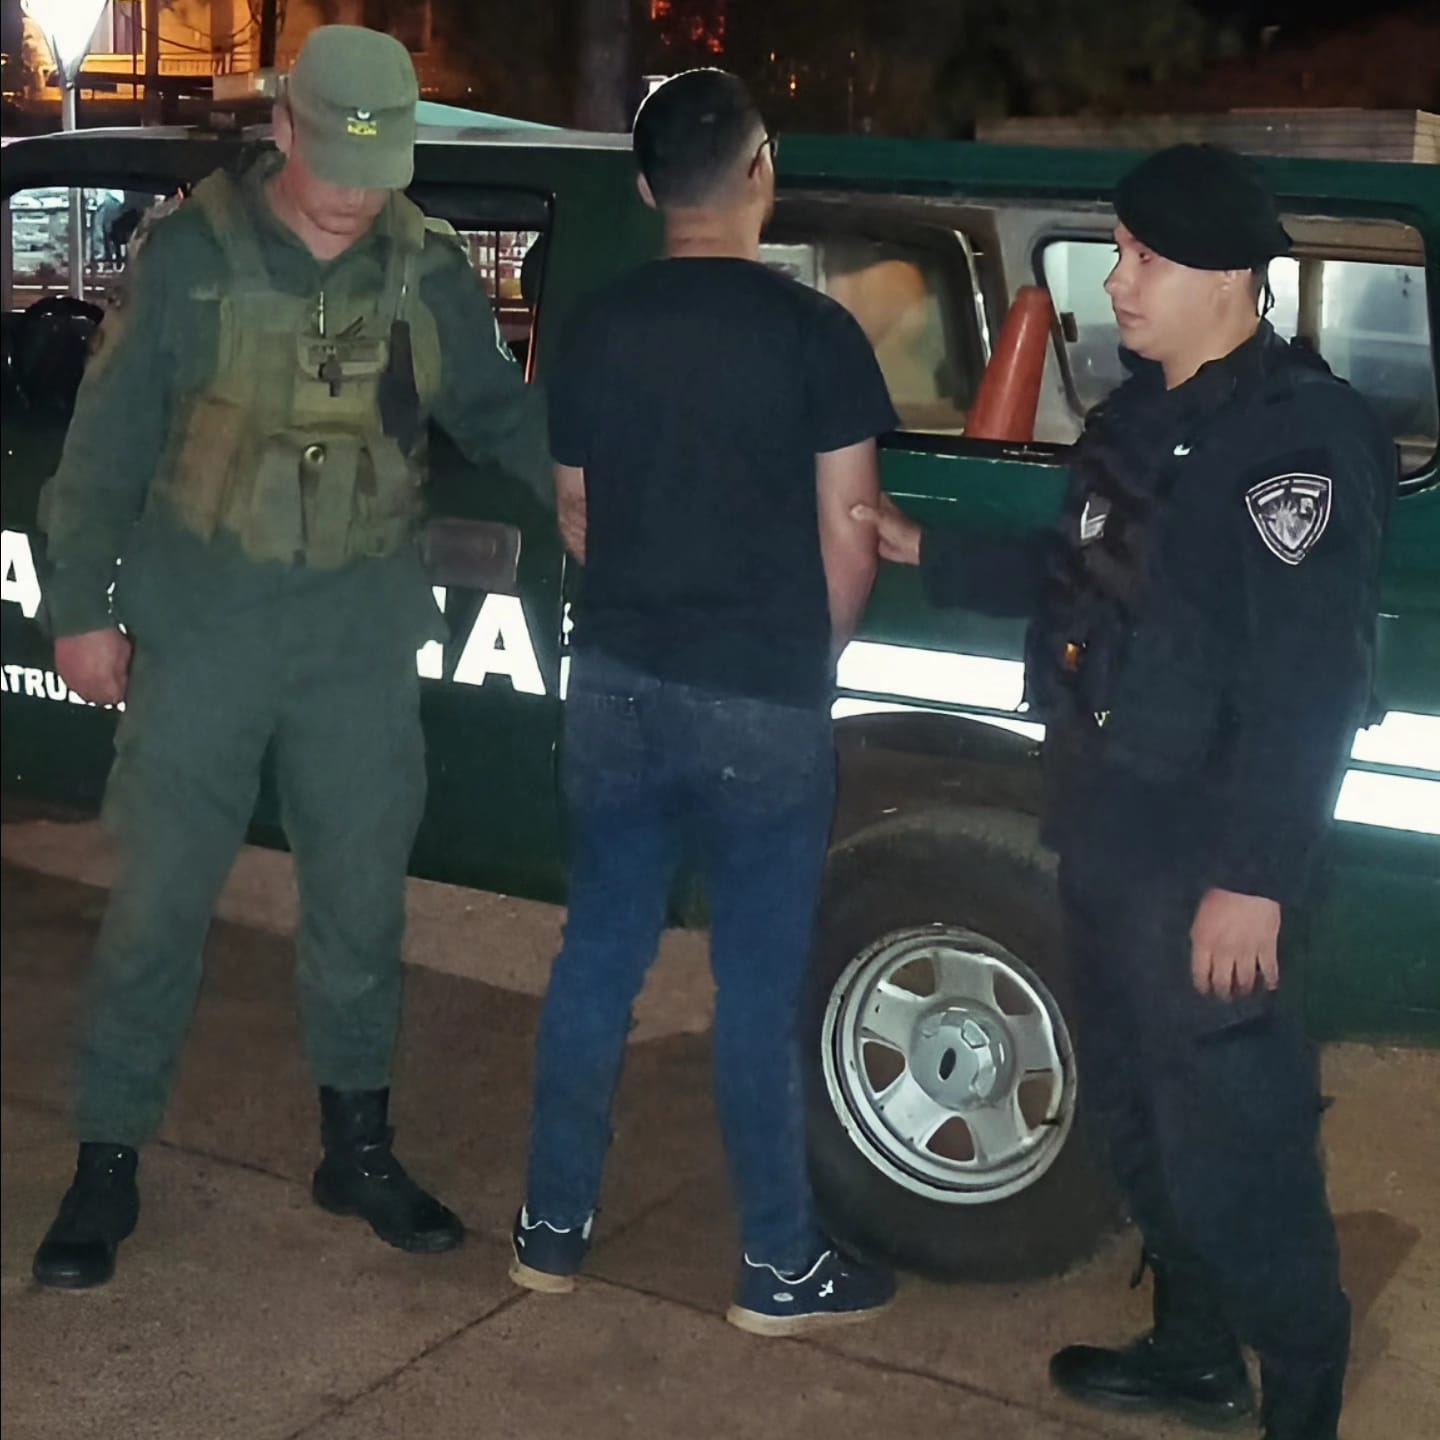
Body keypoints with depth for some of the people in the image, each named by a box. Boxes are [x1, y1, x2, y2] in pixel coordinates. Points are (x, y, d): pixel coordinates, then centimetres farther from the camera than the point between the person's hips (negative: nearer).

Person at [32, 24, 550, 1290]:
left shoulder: (428, 270, 1)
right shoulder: (193, 254, -7)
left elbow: (501, 413, 10)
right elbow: (107, 443, -3)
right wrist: (83, 604, -3)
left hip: (359, 628, 3)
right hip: (203, 622, -2)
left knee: (360, 898, 11)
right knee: (159, 902, 2)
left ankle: (358, 1149, 28)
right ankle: (107, 1168, 17)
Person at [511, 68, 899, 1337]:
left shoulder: (597, 331, 3)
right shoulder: (813, 332, -10)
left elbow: (578, 520, 12)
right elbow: (847, 534, -7)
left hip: (618, 685, 4)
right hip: (763, 703, -4)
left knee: (599, 956, 14)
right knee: (759, 986, 5)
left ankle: (555, 1227, 25)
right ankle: (780, 1266, 17)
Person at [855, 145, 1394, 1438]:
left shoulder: (1301, 436, -17)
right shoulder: (1147, 409, 12)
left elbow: (1306, 686, -21)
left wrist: (1256, 876, -23)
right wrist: (926, 552, 20)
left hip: (1205, 844, -9)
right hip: (1108, 819, 9)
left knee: (1229, 1133, -3)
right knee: (1135, 1106, 19)